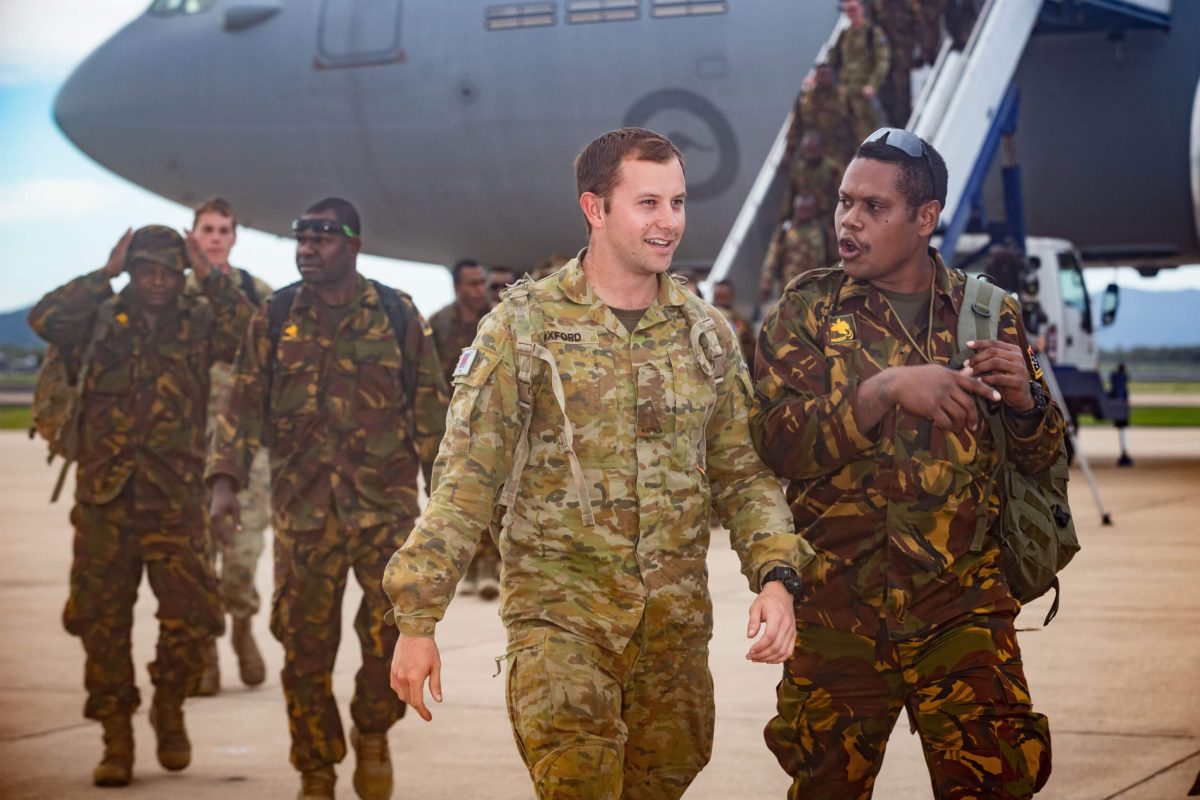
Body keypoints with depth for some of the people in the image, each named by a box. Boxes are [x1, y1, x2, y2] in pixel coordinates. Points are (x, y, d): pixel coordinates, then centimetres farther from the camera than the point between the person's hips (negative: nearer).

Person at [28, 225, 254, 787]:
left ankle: (169, 711, 21)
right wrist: (104, 274, -10)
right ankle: (116, 737, 15)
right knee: (102, 621, 3)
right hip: (105, 497, 1)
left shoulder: (198, 323, 5)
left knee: (190, 615, -5)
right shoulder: (100, 321, 7)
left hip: (175, 498, -1)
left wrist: (210, 278, -12)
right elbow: (44, 319, -13)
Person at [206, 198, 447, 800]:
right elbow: (244, 405, 5)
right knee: (306, 643, 4)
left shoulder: (397, 315, 5)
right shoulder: (275, 319, 6)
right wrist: (225, 480, -6)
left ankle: (372, 735, 17)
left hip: (386, 501, -1)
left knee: (395, 628, -10)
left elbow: (430, 403, 8)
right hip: (302, 507, 1)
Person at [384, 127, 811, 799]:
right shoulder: (526, 323, -4)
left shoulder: (707, 333, 8)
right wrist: (417, 618, -12)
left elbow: (743, 472, 10)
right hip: (562, 613, -4)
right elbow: (467, 478, -6)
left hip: (677, 618, 4)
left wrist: (776, 576, -7)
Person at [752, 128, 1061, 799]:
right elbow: (778, 442, -10)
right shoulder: (807, 311, 4)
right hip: (836, 612, 0)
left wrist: (1023, 395, -10)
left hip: (962, 611, 0)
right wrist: (885, 389, -22)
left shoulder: (988, 311, 8)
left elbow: (1041, 457, 12)